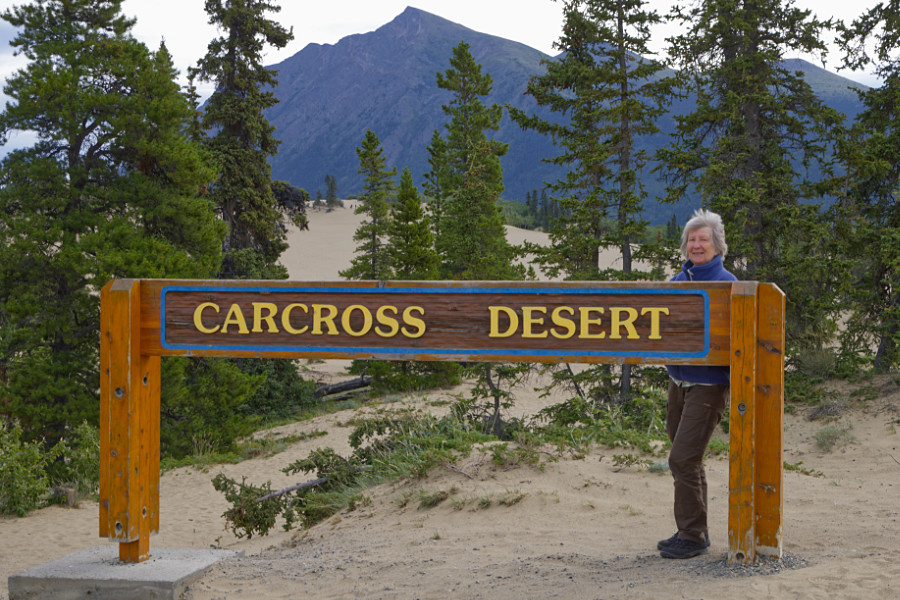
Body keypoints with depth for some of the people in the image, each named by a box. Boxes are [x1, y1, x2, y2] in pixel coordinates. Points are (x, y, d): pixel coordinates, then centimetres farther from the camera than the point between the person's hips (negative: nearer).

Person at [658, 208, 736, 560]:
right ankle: (693, 532, 26)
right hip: (679, 382, 8)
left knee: (683, 459, -11)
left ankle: (693, 537, -1)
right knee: (686, 460, 14)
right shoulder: (679, 281, 11)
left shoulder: (726, 284, -11)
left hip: (709, 384, -8)